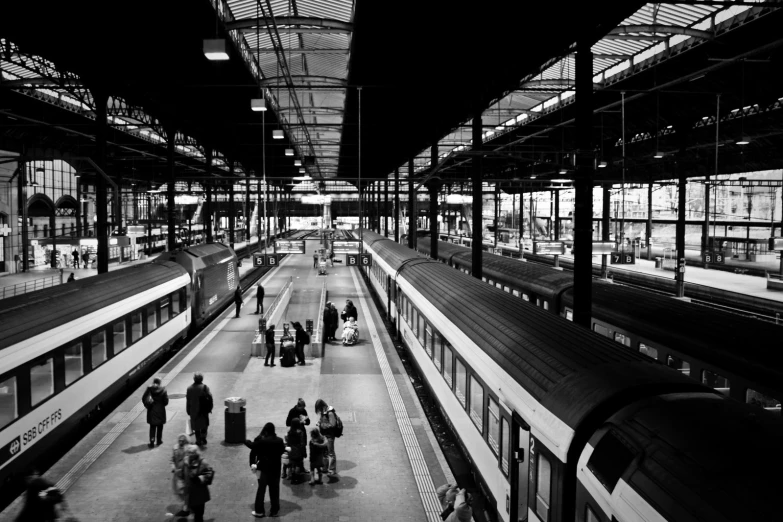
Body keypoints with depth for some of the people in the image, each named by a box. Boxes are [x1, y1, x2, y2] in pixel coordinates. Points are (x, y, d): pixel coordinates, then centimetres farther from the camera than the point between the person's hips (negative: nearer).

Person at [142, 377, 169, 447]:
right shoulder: (162, 390, -10)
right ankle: (159, 440, 23)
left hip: (151, 410, 1)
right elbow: (166, 400, -9)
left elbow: (143, 398, -7)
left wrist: (147, 406, 6)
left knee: (152, 427, 8)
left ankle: (152, 440, -5)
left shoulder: (149, 389, -7)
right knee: (160, 426, 15)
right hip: (160, 410, -1)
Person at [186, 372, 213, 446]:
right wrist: (209, 408, -3)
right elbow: (210, 398, -13)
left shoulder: (189, 388, -5)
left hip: (193, 410, 2)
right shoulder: (205, 387, -12)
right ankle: (203, 437, 6)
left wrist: (188, 411, 7)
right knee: (204, 424, 16)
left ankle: (198, 440, 15)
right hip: (203, 410, -2)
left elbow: (188, 400, -1)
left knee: (196, 426, 12)